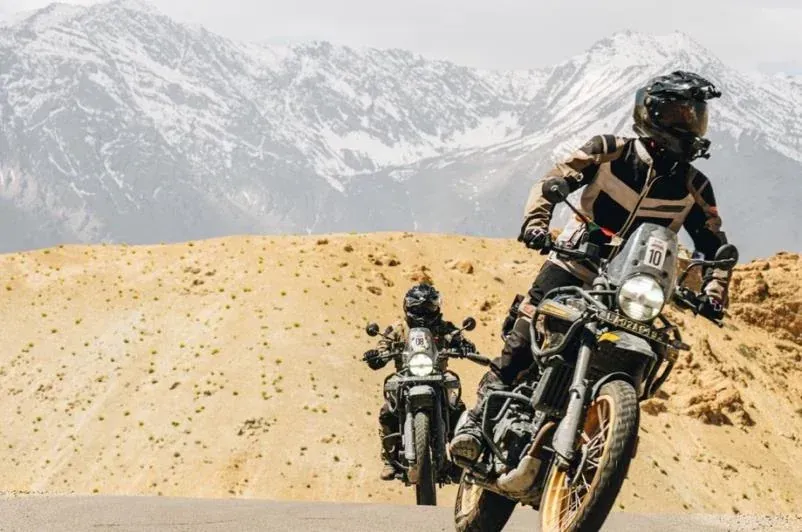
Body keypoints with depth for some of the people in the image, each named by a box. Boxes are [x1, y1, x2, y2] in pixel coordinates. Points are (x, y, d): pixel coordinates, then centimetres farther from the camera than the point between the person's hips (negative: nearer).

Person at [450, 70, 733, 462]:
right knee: (524, 336, -16)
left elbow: (714, 246, 5)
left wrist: (714, 293, -14)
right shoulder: (610, 152, -5)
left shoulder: (695, 188, 1)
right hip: (577, 261, -3)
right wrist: (535, 222, -28)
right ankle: (478, 416, -11)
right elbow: (555, 180, -10)